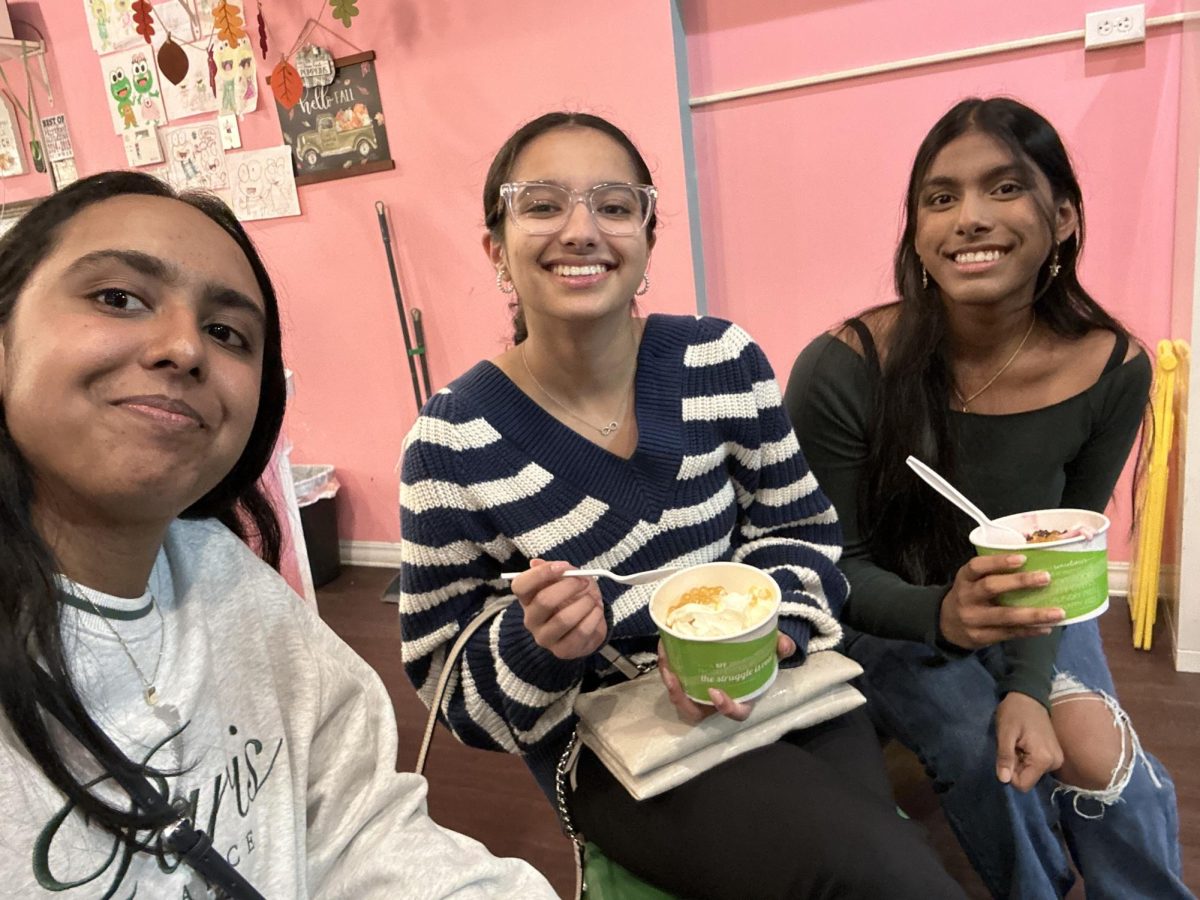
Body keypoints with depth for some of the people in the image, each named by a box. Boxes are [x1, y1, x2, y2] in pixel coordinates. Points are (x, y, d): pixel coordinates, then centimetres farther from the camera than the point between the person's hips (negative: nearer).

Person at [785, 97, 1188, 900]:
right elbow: (832, 568, -19)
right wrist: (942, 614, -38)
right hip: (884, 613, -2)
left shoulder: (1113, 369, -17)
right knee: (981, 750, -22)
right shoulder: (844, 369, -28)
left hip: (1030, 613, 3)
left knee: (1095, 753, -17)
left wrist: (1030, 683, -20)